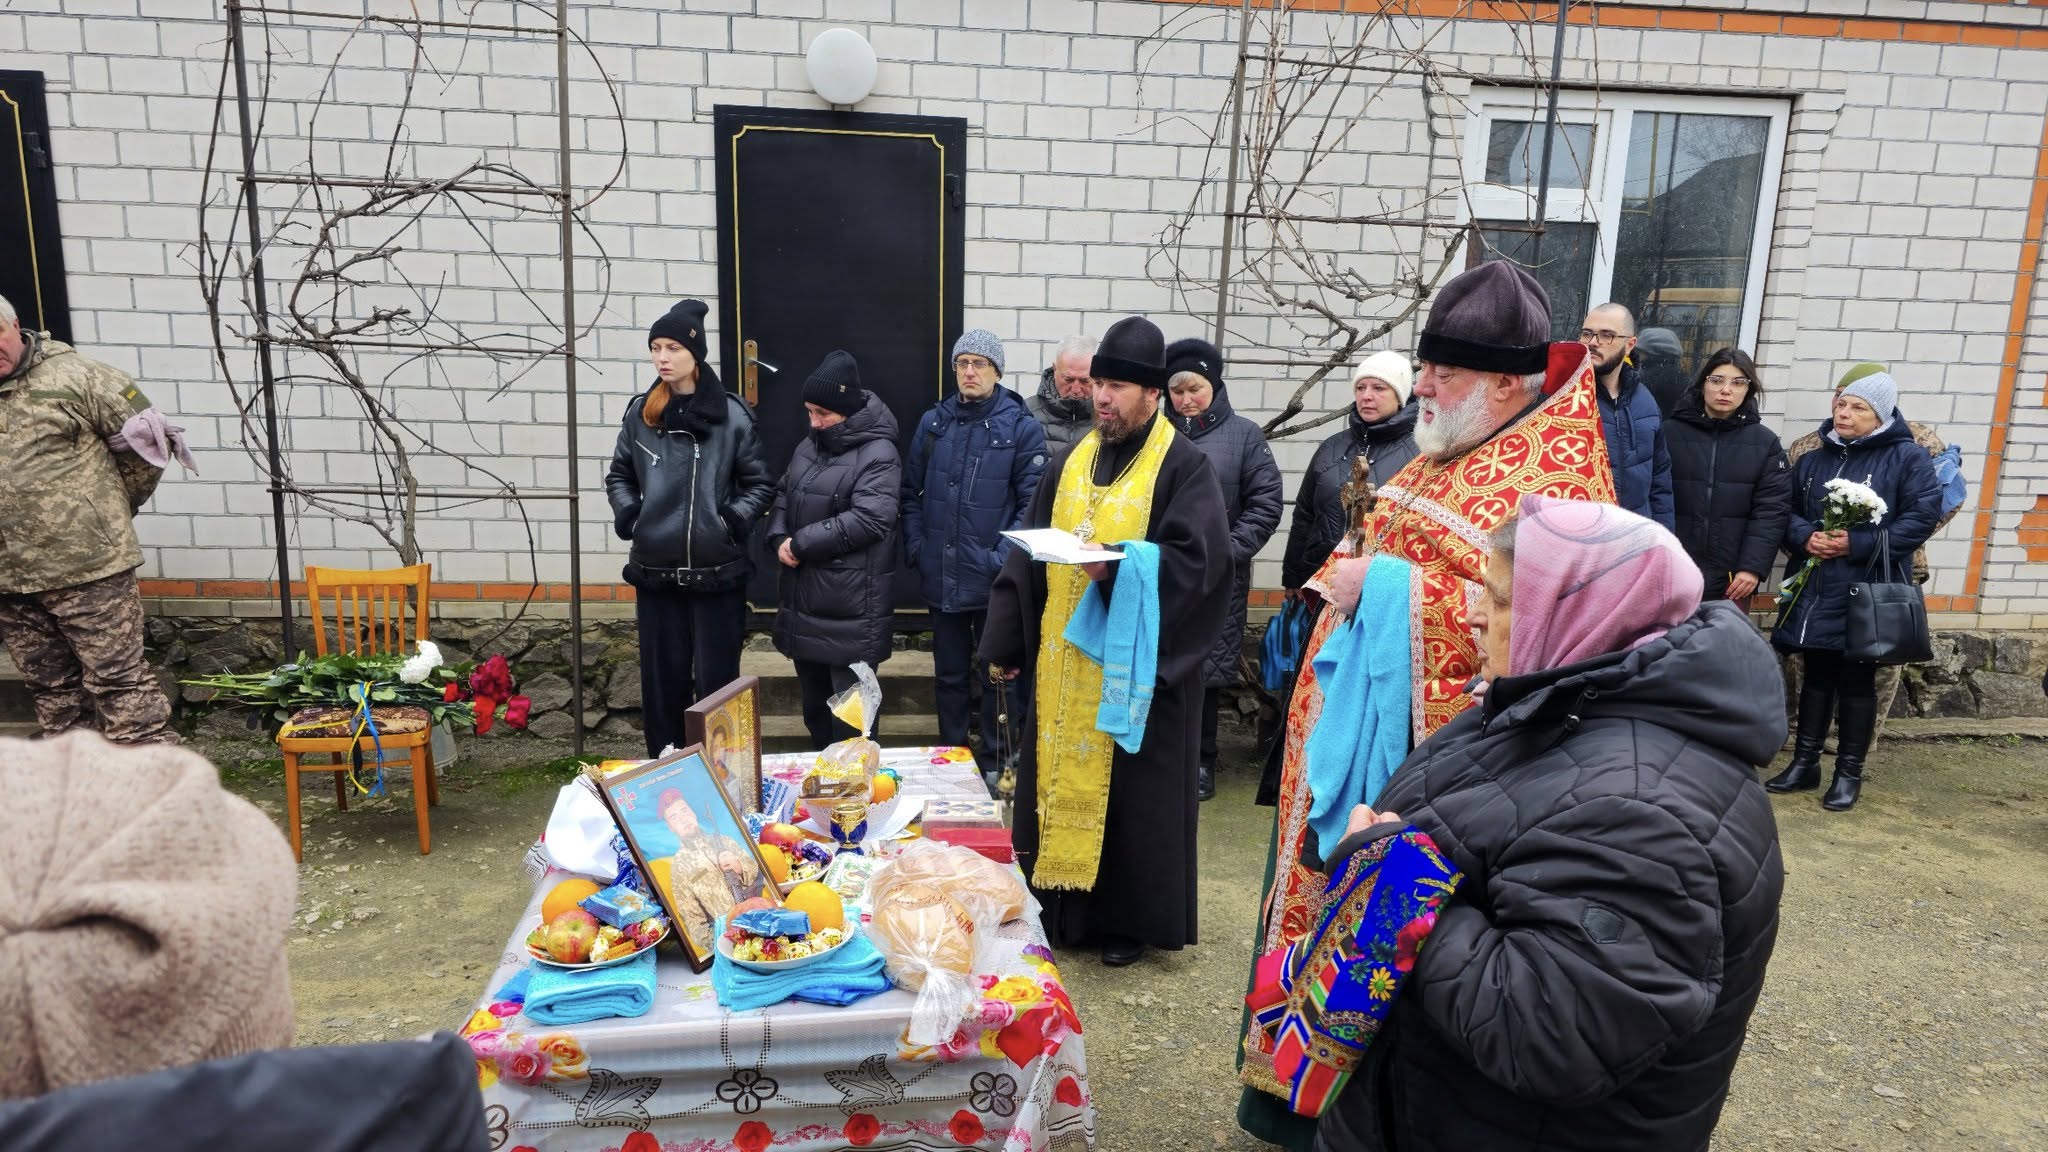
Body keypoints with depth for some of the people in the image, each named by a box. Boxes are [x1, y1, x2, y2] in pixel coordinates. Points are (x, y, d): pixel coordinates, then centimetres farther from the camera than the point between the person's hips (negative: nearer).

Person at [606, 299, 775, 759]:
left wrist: (732, 522, -12)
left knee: (716, 681, 4)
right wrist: (628, 517, 0)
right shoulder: (640, 413, 6)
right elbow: (619, 476, 17)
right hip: (655, 571, 3)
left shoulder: (731, 415, -4)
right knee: (662, 681, 11)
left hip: (717, 573, -3)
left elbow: (760, 484, 2)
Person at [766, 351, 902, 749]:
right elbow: (783, 496, 18)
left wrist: (801, 544, -17)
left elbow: (868, 520, -23)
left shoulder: (878, 454, -13)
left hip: (850, 609, -8)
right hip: (803, 600, 8)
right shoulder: (808, 448, 12)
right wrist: (779, 538, -4)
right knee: (814, 701, 20)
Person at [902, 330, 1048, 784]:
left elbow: (1032, 502, -9)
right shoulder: (933, 423, 6)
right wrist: (915, 546, 0)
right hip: (941, 577, 4)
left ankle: (995, 763, 24)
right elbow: (912, 492, 10)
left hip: (993, 579, -3)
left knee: (996, 674, 10)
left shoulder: (1021, 428, -6)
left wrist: (1003, 558, -16)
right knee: (949, 674, 16)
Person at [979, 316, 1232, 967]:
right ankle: (1061, 906, 26)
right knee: (1060, 779, 11)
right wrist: (1006, 640, 10)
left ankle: (1130, 919, 20)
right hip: (1063, 662, 6)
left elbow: (1198, 556, -17)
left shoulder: (1183, 466, -6)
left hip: (1137, 666, -5)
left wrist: (1123, 567, -28)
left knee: (1131, 792, 4)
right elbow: (1028, 555, 13)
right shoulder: (1072, 461, 12)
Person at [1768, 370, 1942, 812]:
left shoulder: (1908, 458, -4)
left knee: (1857, 681, 5)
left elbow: (1922, 517, -10)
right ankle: (1805, 762, 23)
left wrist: (1858, 544, -18)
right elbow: (1787, 511, 10)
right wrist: (1805, 537, -12)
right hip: (1812, 591, 4)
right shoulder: (1812, 461, 11)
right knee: (1816, 676, 13)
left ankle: (1849, 773, 18)